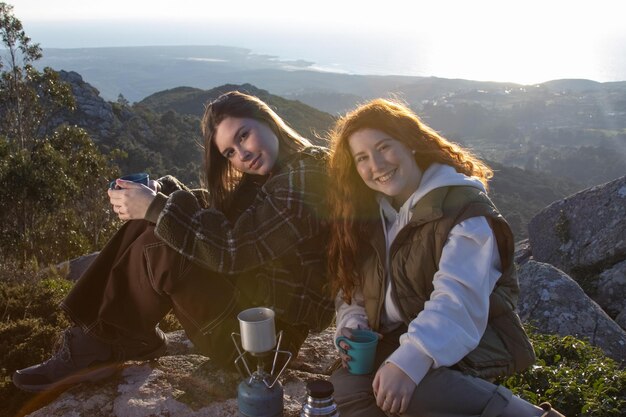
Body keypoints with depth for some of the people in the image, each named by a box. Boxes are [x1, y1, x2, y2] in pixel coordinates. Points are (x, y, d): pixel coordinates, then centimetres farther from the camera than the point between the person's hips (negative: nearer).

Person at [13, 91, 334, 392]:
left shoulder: (302, 179, -22)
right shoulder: (273, 175, 9)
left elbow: (232, 250, -25)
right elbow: (215, 211, 9)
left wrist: (155, 207, -20)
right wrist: (161, 193, -8)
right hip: (250, 289, 9)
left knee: (160, 248, -20)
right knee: (152, 226, 1)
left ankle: (106, 347, 4)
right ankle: (96, 334, 1)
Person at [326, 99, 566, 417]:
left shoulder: (462, 204, -12)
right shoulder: (366, 215, 10)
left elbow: (458, 299, -25)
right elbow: (352, 287, 12)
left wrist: (409, 361, -38)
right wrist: (352, 326, -10)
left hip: (472, 339, -6)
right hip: (394, 340, 7)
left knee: (413, 388, -37)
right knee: (346, 387, -24)